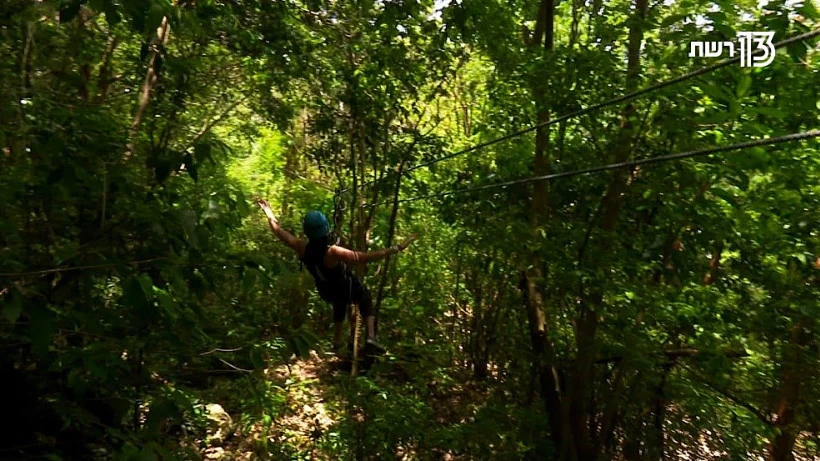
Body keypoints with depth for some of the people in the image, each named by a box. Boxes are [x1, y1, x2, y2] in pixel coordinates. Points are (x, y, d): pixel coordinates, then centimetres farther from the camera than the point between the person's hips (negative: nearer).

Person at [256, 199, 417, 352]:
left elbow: (279, 231, -10)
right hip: (347, 289, -5)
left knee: (339, 300, 38)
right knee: (366, 297, 26)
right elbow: (368, 257, -45)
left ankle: (337, 340, 45)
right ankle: (371, 336, 10)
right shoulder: (333, 252, -42)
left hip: (326, 292, 5)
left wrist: (269, 213, 6)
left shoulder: (302, 248, -26)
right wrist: (397, 248, -44)